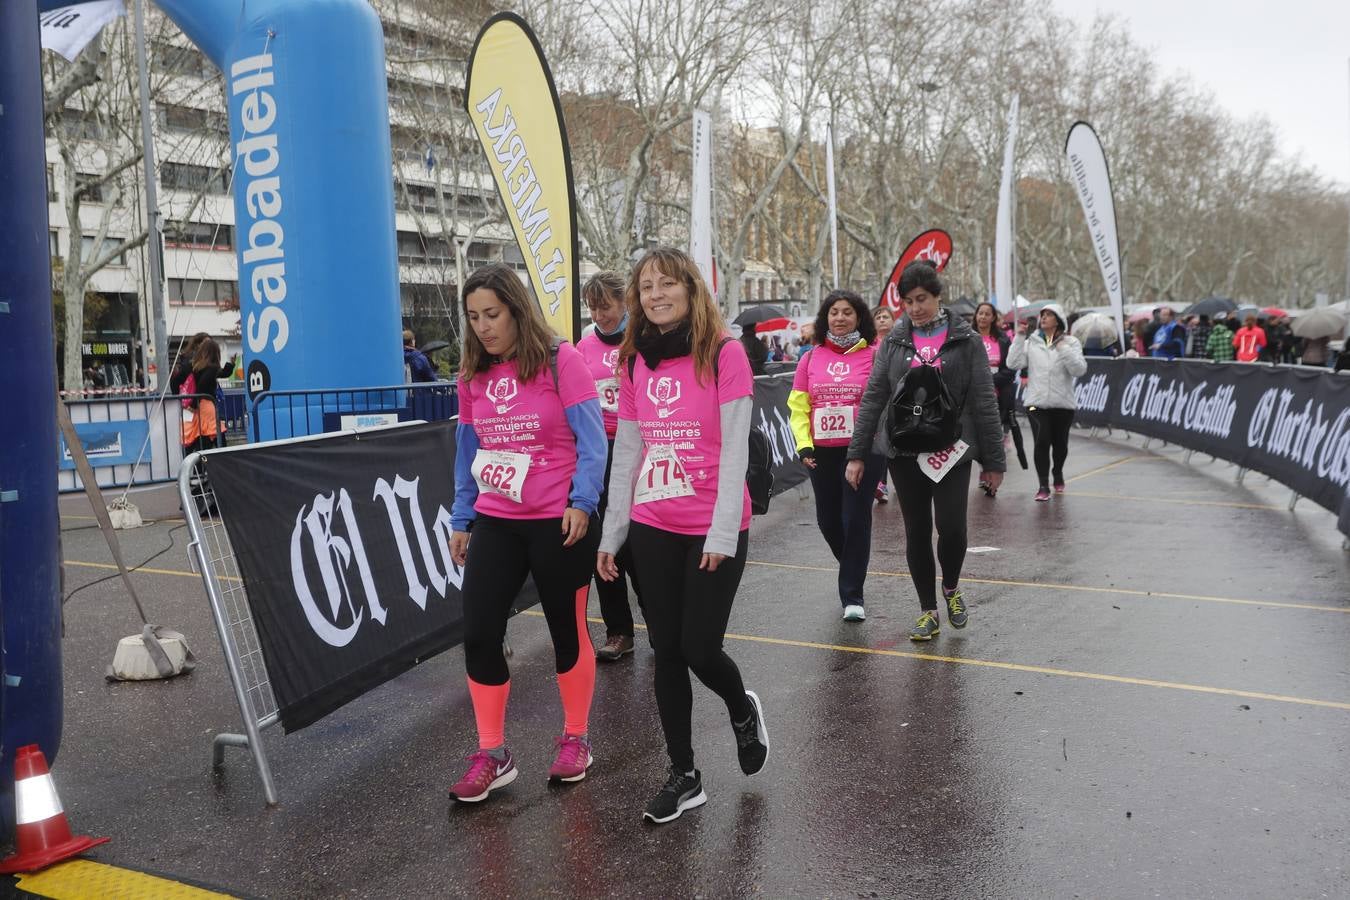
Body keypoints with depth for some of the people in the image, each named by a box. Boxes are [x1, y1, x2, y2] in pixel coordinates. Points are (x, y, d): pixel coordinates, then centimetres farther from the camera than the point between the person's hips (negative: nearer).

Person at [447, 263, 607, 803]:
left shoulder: (561, 361, -9)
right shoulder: (473, 374, 7)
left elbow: (590, 439, -11)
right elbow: (467, 451, 12)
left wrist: (582, 503, -19)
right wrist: (461, 520, 11)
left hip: (558, 522, -4)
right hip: (494, 523, 5)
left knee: (567, 632, 9)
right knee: (479, 637, 0)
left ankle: (575, 740, 28)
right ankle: (491, 756, 16)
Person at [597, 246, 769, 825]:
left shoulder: (724, 353, -8)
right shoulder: (635, 363, 6)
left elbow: (734, 449, -12)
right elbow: (626, 453, 10)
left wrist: (722, 533, -16)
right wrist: (612, 533, 10)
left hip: (714, 531, -4)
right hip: (652, 528, 4)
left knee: (699, 649, -3)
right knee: (667, 653, 8)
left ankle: (743, 711, 32)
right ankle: (683, 776, 22)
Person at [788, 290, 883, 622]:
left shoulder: (874, 355, -3)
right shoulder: (811, 358, 6)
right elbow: (797, 406, 6)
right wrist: (803, 444, -4)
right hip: (822, 452, 4)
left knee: (856, 519, -2)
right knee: (828, 520, 13)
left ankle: (852, 595, 10)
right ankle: (852, 571, 41)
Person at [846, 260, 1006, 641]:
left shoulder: (965, 341, 0)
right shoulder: (894, 341, 6)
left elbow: (984, 402, 0)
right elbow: (873, 398, 5)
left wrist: (993, 460, -2)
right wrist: (857, 453, 0)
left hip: (951, 451, -2)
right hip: (904, 452, 2)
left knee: (952, 526, -10)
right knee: (916, 530, 6)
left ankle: (951, 587, 21)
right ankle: (927, 610, 20)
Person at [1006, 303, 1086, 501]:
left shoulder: (1070, 342, 2)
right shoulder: (1031, 342, 5)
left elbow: (1079, 369, -10)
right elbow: (1013, 363, -5)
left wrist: (1063, 348, -19)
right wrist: (1019, 337, -8)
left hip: (1063, 403, 0)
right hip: (1037, 402, 0)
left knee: (1060, 444, 12)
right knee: (1042, 442, -13)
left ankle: (1057, 473, 40)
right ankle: (1043, 486, -6)